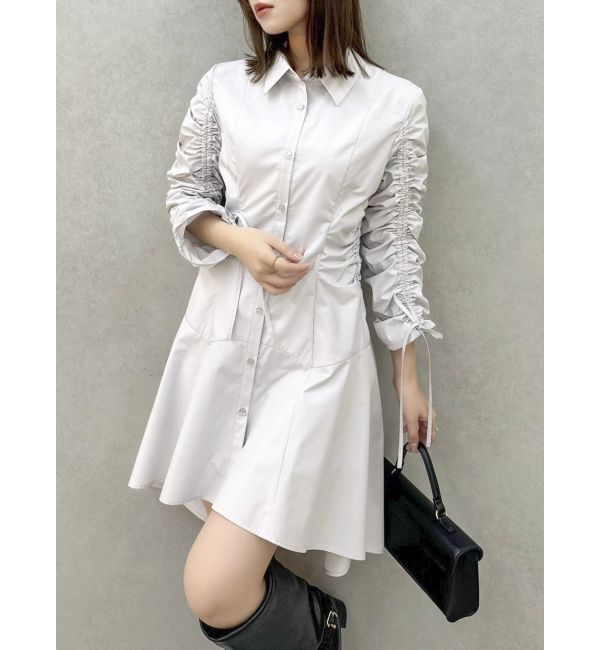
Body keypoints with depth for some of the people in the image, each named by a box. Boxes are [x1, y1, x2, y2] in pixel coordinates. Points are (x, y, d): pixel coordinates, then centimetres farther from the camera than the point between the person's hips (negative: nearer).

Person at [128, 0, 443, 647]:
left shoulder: (397, 104, -2)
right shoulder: (224, 86, 5)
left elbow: (392, 244, 3)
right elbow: (185, 192, 13)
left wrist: (408, 376, 6)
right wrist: (239, 240, -9)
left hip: (317, 346, -4)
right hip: (224, 332, 4)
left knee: (213, 588, -8)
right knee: (226, 518, 14)